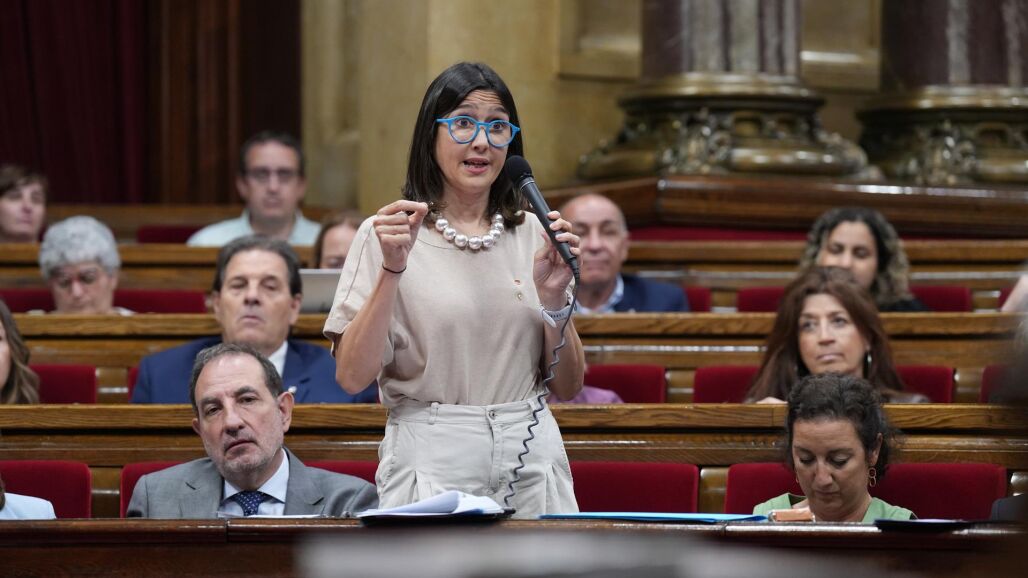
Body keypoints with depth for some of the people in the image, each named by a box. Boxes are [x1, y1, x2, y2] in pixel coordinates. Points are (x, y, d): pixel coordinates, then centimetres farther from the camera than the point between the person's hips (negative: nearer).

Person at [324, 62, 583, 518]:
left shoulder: (531, 234, 9)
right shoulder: (386, 233, -1)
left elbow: (567, 387, 9)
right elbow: (352, 377, -10)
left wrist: (553, 297, -7)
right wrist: (391, 272, -18)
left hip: (532, 459, 3)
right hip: (431, 462, -3)